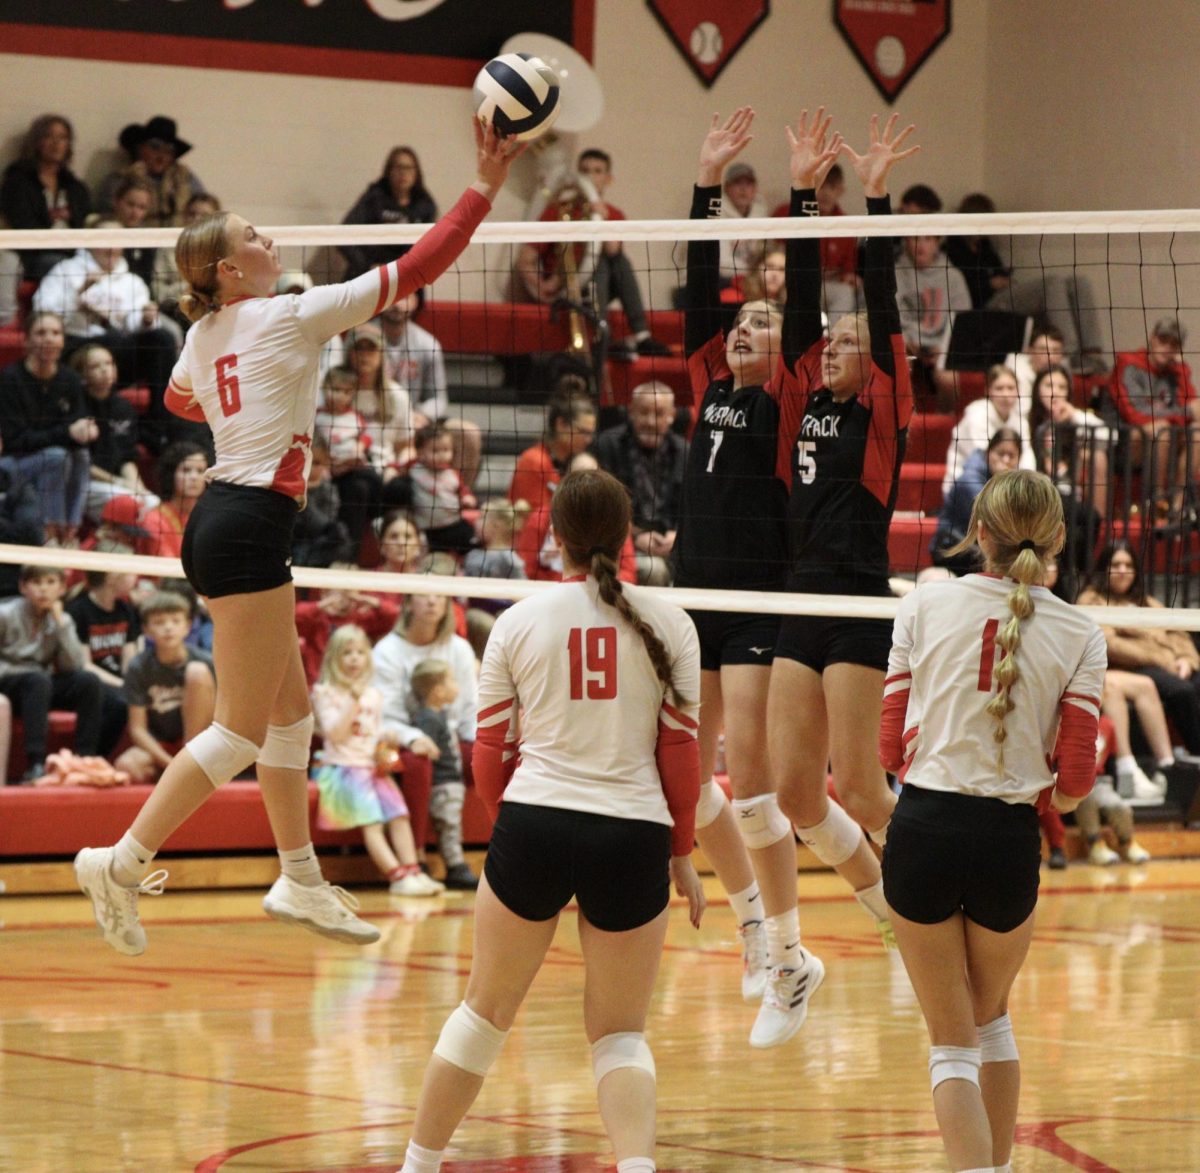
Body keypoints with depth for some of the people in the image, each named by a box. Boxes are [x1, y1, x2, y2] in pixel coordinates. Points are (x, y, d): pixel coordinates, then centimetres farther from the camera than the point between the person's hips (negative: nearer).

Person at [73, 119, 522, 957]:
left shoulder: (203, 337, 11)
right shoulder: (290, 317, -11)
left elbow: (181, 400, 35)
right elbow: (417, 269, -10)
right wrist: (484, 191, -6)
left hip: (222, 519, 9)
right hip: (251, 525, -9)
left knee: (291, 712, 16)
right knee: (242, 730, -7)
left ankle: (301, 879, 22)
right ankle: (123, 862, -9)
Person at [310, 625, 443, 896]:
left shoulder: (373, 695, 18)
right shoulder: (326, 693, 0)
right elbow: (334, 733, -11)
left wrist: (383, 750, 0)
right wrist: (353, 702, -16)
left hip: (373, 766, 6)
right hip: (343, 767, -6)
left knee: (398, 815, -15)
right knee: (371, 821, -22)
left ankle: (413, 871, -21)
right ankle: (398, 876, -32)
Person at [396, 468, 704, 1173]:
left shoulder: (518, 623, 3)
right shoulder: (667, 625, 2)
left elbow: (491, 755, 7)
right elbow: (681, 751, 2)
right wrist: (682, 854, 12)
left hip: (534, 824, 0)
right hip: (633, 837, 0)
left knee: (487, 1010, 16)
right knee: (620, 1034, 9)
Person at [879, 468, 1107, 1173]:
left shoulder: (925, 607, -1)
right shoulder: (1080, 636, -2)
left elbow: (892, 750, 2)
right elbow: (1074, 780, -5)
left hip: (922, 828, 0)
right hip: (1009, 839, 1)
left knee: (952, 1042, 9)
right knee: (992, 1016, 28)